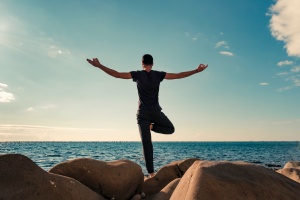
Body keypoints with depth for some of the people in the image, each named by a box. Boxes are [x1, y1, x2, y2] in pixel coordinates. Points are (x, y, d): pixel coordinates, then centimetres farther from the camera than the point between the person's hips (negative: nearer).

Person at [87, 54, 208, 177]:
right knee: (170, 129, 26)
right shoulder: (158, 75, 0)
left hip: (143, 113, 0)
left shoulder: (137, 75, -3)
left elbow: (116, 74, -8)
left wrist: (99, 65, -3)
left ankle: (151, 172, -6)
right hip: (156, 112, 1)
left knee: (146, 143, -1)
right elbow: (179, 75, 1)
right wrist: (197, 71, 9)